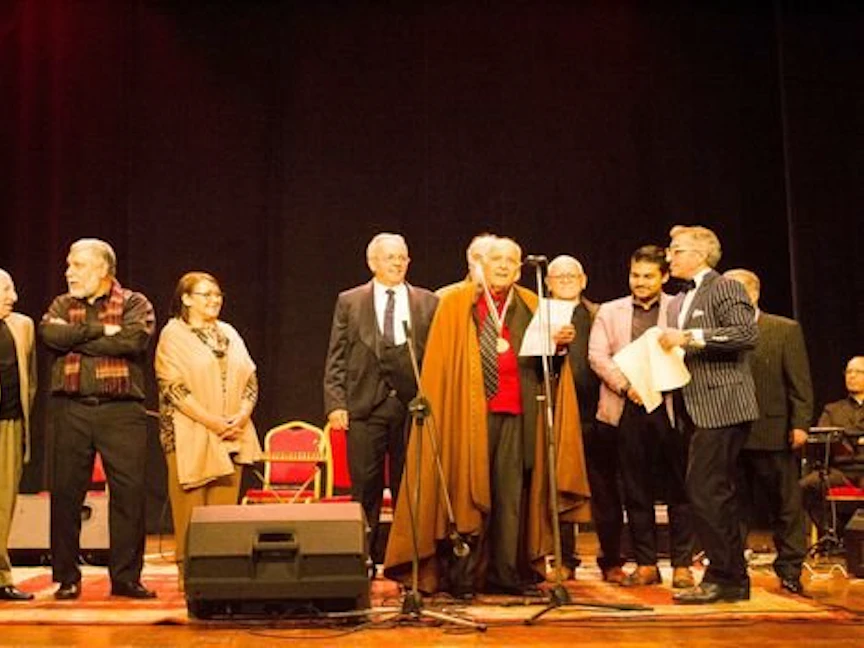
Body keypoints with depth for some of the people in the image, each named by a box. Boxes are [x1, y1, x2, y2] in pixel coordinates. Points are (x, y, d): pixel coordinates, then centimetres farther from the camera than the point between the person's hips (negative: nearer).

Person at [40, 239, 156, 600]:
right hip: (70, 408, 3)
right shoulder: (63, 305, 16)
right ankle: (67, 579, 14)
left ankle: (126, 577, 7)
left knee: (130, 493, -3)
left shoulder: (134, 303, 6)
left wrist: (75, 338, -7)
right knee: (66, 492, 3)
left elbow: (134, 340, -14)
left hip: (121, 410, -2)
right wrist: (100, 330, -8)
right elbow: (49, 334, -5)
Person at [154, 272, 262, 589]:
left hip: (231, 436, 5)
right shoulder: (173, 334, 0)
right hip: (191, 437, -5)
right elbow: (174, 387, -10)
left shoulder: (229, 334, 18)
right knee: (191, 512, -4)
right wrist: (211, 421, -16)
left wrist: (242, 415, -4)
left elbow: (250, 379, 14)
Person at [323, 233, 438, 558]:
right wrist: (335, 403, -4)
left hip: (413, 406, 1)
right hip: (364, 407, -1)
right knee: (365, 489, 4)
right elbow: (336, 359, 5)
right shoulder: (349, 302, 8)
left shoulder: (428, 303, 9)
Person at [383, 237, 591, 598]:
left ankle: (506, 574, 10)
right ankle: (462, 576, 5)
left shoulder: (531, 308, 14)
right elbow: (439, 362, 4)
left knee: (511, 494, 2)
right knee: (466, 491, -2)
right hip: (468, 410, -2)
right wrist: (438, 407, -4)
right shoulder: (455, 304, 7)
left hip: (515, 412, 3)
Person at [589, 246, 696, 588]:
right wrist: (627, 385, -11)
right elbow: (597, 355, 3)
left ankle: (682, 564, 10)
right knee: (636, 491, 6)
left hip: (670, 406, -2)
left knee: (678, 489, 1)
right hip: (628, 409, 2)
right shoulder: (610, 312, 14)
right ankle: (645, 564, 15)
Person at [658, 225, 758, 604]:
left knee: (704, 491, -12)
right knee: (717, 495, 11)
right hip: (695, 410, 9)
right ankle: (733, 579, 19)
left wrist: (689, 338, -19)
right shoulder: (678, 302, 21)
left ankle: (723, 578, -3)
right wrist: (667, 350, 6)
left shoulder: (725, 288, -4)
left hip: (721, 406, -9)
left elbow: (747, 333, -19)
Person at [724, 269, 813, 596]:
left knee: (785, 505, 7)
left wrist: (800, 424, -9)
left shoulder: (786, 330, 2)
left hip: (773, 433, -2)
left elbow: (799, 383, -1)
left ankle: (789, 569, 18)